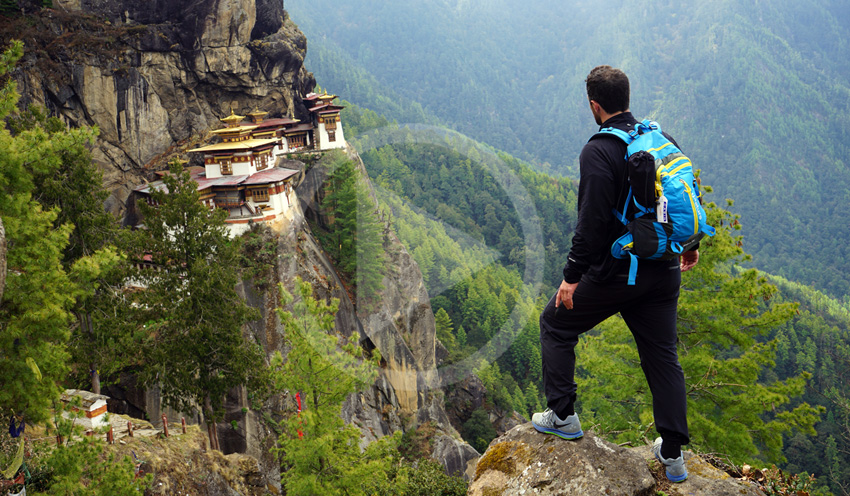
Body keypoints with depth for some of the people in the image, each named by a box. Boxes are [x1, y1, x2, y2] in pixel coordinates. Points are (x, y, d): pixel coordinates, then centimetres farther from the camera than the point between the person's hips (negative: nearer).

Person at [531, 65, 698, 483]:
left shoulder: (598, 152, -16)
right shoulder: (662, 139, 6)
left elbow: (593, 221, -22)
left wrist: (572, 276, -15)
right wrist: (689, 243, 30)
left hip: (614, 273, -7)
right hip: (663, 272, 7)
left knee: (556, 324, 15)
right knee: (662, 355, 14)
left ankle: (562, 417, 19)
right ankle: (673, 454, 17)